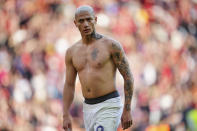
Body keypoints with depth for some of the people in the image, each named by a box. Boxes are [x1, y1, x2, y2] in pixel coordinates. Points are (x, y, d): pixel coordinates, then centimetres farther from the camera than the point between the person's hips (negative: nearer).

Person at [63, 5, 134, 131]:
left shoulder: (111, 45, -7)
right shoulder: (72, 52, 8)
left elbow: (128, 76, -6)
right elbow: (69, 85, 12)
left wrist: (127, 111, -11)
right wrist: (66, 116, 3)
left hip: (109, 106, -6)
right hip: (88, 108, 6)